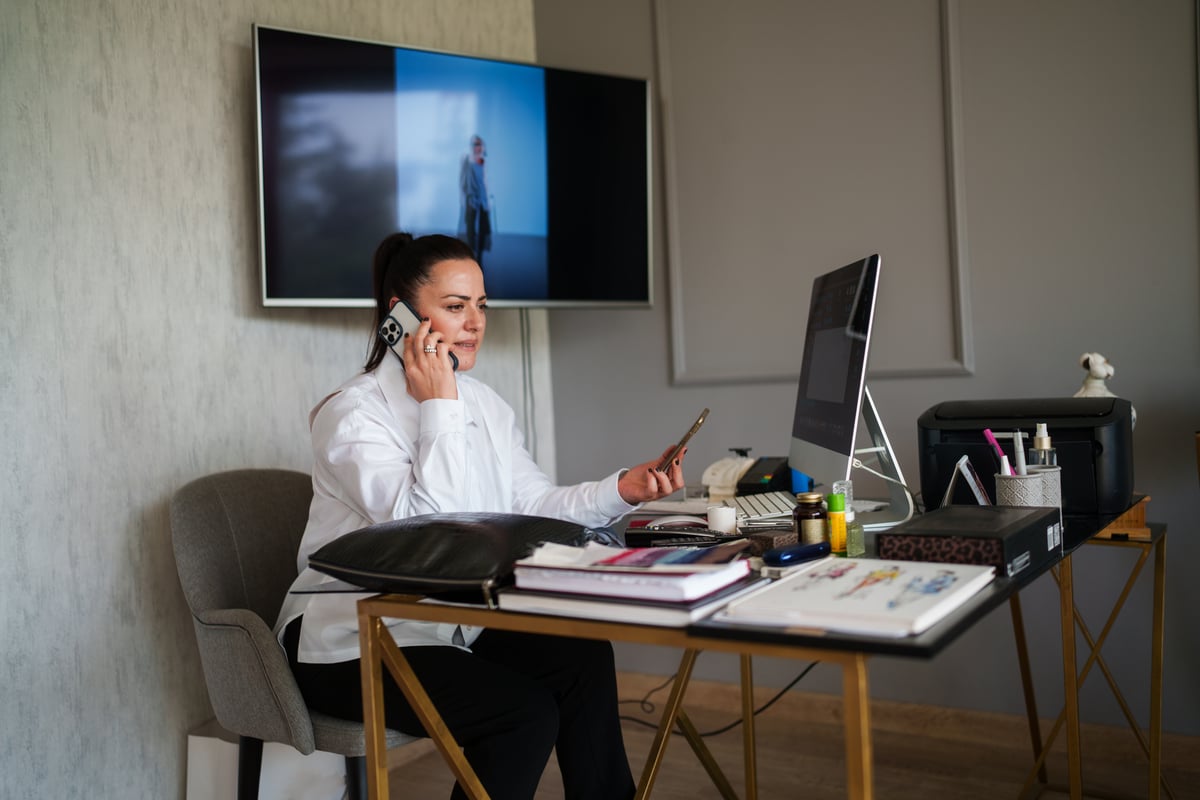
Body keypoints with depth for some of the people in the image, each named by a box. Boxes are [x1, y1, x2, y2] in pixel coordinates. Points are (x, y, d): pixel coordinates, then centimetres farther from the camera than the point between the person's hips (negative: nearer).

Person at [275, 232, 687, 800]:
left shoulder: (483, 403, 7)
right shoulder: (352, 413, -17)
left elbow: (532, 505, 2)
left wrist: (622, 489, -11)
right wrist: (439, 408, -25)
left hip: (452, 626, 7)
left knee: (584, 656, -16)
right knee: (526, 710, -22)